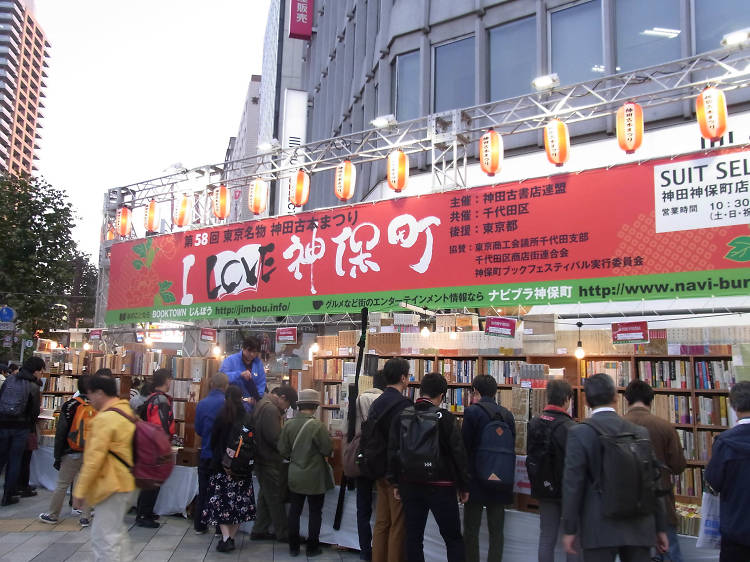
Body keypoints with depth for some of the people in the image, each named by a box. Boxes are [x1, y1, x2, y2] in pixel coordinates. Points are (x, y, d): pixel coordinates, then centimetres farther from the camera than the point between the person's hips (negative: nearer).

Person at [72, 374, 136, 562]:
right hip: (126, 482, 10)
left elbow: (94, 458, -20)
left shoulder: (105, 418, -19)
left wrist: (80, 490, -14)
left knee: (105, 538, -3)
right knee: (116, 530, 23)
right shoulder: (126, 411, 11)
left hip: (113, 485, -10)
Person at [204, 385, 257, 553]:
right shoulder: (247, 418, -3)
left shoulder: (222, 416, -7)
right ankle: (231, 537, 13)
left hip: (222, 465, -2)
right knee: (238, 501, 10)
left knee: (221, 501, 3)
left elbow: (213, 440, 0)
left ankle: (226, 538, -8)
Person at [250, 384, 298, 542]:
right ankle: (283, 534, 11)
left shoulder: (263, 404, 12)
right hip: (269, 462, -10)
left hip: (262, 459, 10)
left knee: (266, 496, 18)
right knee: (276, 499, 1)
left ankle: (259, 531, 26)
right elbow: (275, 439, -23)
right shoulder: (270, 409, -21)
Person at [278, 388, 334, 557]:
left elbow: (283, 450, -3)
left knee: (294, 510, 15)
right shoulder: (317, 426, -20)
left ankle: (293, 546, 23)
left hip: (295, 476, 4)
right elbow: (328, 450, -15)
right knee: (315, 512, 10)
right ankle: (312, 547, 18)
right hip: (315, 477, -4)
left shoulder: (288, 424, -8)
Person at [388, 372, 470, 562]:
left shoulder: (402, 415, 2)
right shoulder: (444, 417, -10)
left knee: (414, 537, 13)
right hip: (440, 486, -4)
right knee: (454, 539, 6)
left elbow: (392, 451, 5)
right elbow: (458, 453, -8)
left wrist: (395, 482, 12)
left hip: (410, 485, 4)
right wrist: (464, 486, 1)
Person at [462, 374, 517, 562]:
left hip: (476, 479, -5)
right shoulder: (507, 414, 4)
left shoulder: (472, 411, -11)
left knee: (471, 531, 6)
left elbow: (464, 446, -12)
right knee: (496, 531, 12)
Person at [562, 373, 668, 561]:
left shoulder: (579, 433, -8)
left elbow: (573, 483, -9)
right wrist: (660, 528, 14)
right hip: (638, 528, 3)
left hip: (599, 528, -3)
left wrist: (570, 530, -3)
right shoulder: (640, 432, 2)